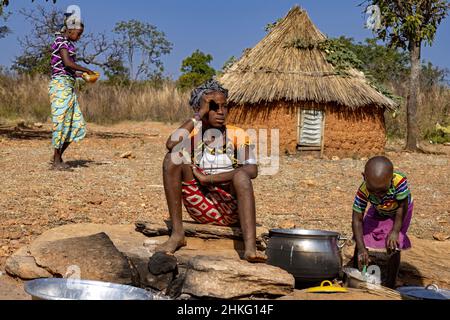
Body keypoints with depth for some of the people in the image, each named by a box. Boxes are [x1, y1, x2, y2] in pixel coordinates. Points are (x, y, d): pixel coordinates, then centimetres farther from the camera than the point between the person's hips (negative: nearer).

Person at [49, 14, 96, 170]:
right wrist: (86, 70, -14)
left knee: (76, 124, 8)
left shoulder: (67, 44, 19)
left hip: (68, 86, 9)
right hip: (61, 85, -9)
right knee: (61, 121, -5)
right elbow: (67, 62, -22)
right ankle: (57, 160, 3)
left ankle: (58, 156, 15)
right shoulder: (61, 41, -8)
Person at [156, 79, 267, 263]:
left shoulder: (237, 135, 5)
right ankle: (177, 234, -19)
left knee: (241, 175, -31)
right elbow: (171, 144, -19)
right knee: (173, 158, -17)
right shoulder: (191, 134, 7)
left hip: (230, 208, -1)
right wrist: (198, 116, -10)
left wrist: (208, 178, -18)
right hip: (200, 208, 1)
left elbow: (252, 170, -13)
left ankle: (250, 248, -45)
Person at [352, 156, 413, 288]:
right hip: (378, 211, 2)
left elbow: (402, 206, -27)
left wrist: (395, 231, -27)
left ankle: (390, 286, 3)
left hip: (398, 212, -2)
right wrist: (361, 249, -36)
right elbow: (357, 220, -31)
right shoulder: (363, 192, -37)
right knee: (361, 240, -4)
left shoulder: (399, 181, -44)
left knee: (393, 247, -12)